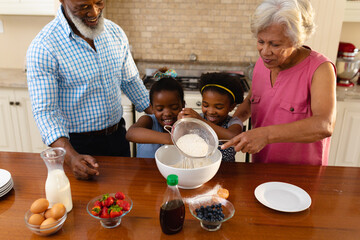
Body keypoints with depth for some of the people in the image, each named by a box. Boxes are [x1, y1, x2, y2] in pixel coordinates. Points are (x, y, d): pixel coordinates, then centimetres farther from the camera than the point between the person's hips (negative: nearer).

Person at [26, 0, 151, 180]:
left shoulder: (115, 32, -2)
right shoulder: (42, 48, -19)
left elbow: (130, 81, 7)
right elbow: (45, 111, -21)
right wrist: (71, 157, -33)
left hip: (118, 136, 5)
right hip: (78, 145, -5)